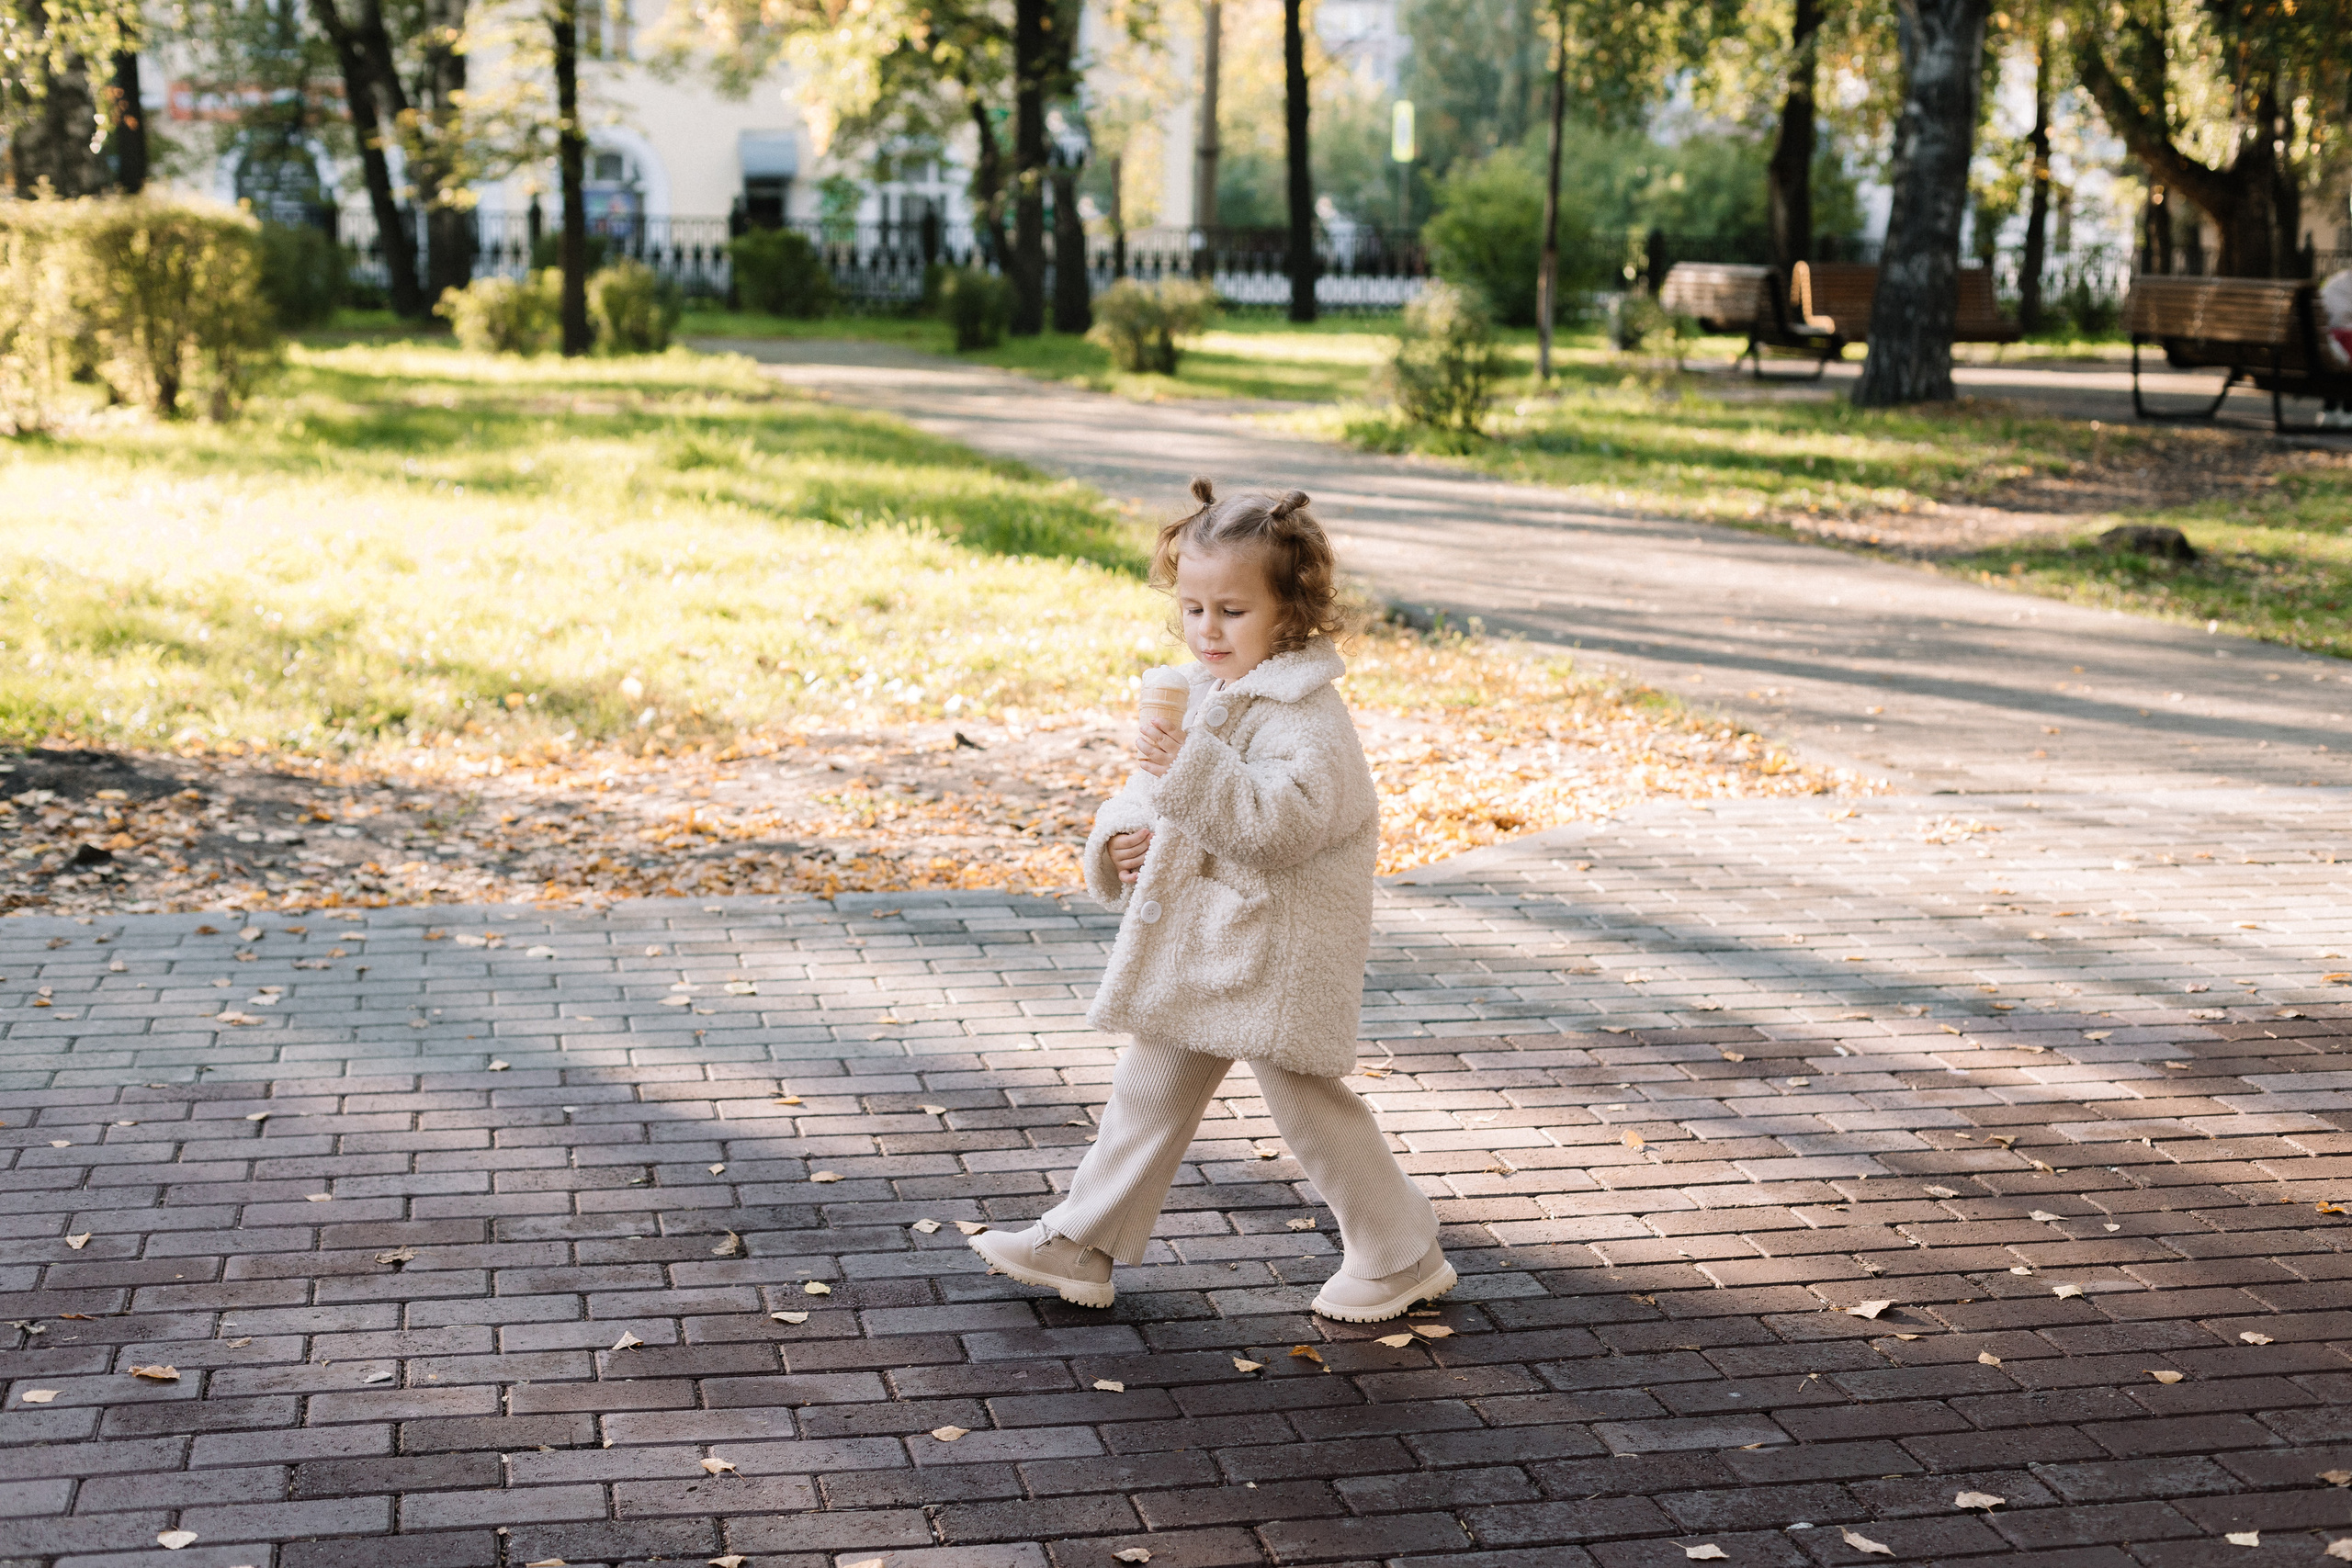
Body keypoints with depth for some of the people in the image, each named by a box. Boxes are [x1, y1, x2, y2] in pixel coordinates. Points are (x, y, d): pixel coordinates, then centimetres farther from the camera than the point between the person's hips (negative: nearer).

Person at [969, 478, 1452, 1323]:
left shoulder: (1306, 712, -18)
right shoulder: (1196, 694, 10)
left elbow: (1293, 815, -32)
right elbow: (1150, 791, 20)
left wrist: (1193, 769, -37)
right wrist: (1120, 839, -1)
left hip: (1279, 945, -8)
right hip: (1194, 940, 8)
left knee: (1305, 1101, 1)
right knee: (1149, 1089, 15)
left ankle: (1402, 1255, 18)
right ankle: (1079, 1242, 25)